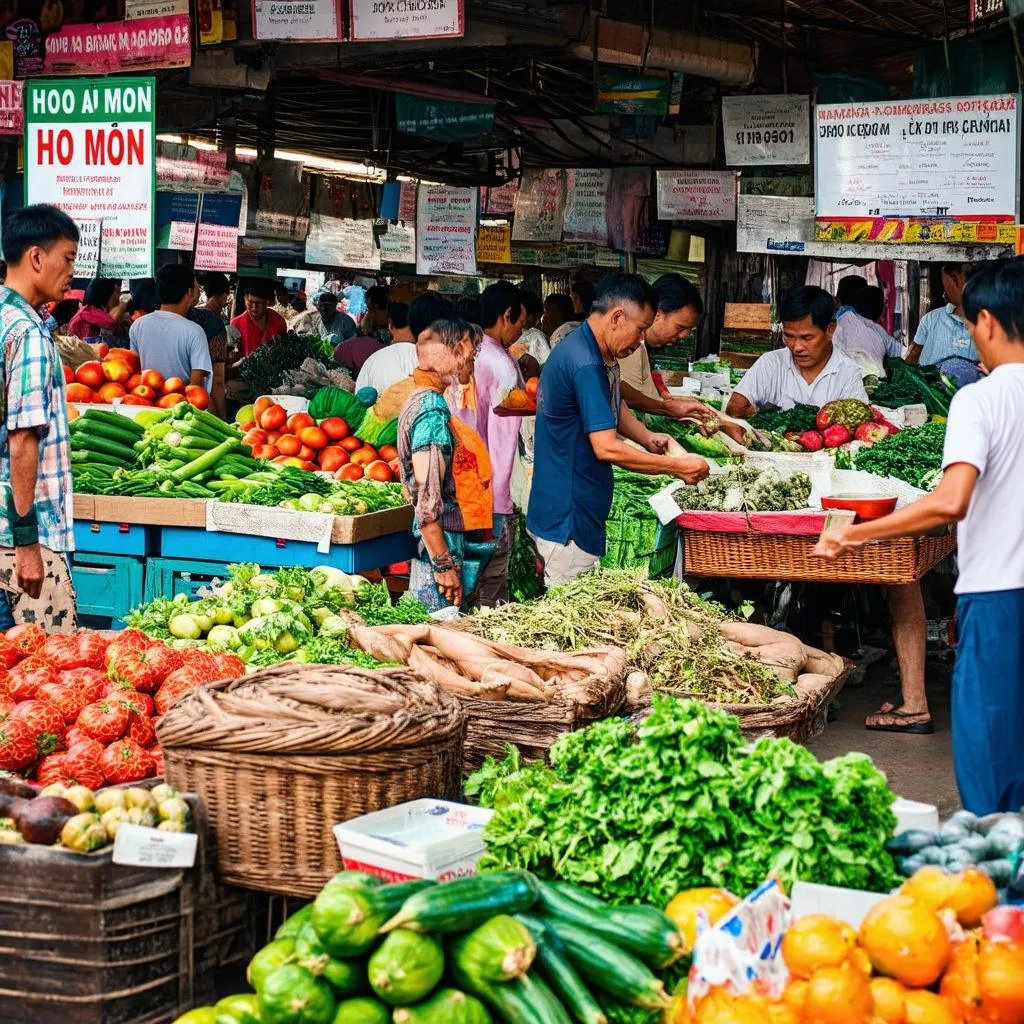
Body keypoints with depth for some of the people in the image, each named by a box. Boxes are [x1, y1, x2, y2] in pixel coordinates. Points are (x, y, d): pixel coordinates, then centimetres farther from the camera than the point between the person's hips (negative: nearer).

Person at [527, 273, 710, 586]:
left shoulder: (597, 355, 10)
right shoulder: (585, 365, -23)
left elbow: (614, 407, 25)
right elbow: (607, 448, -27)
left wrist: (648, 439, 4)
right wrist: (676, 467, -19)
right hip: (567, 520, -10)